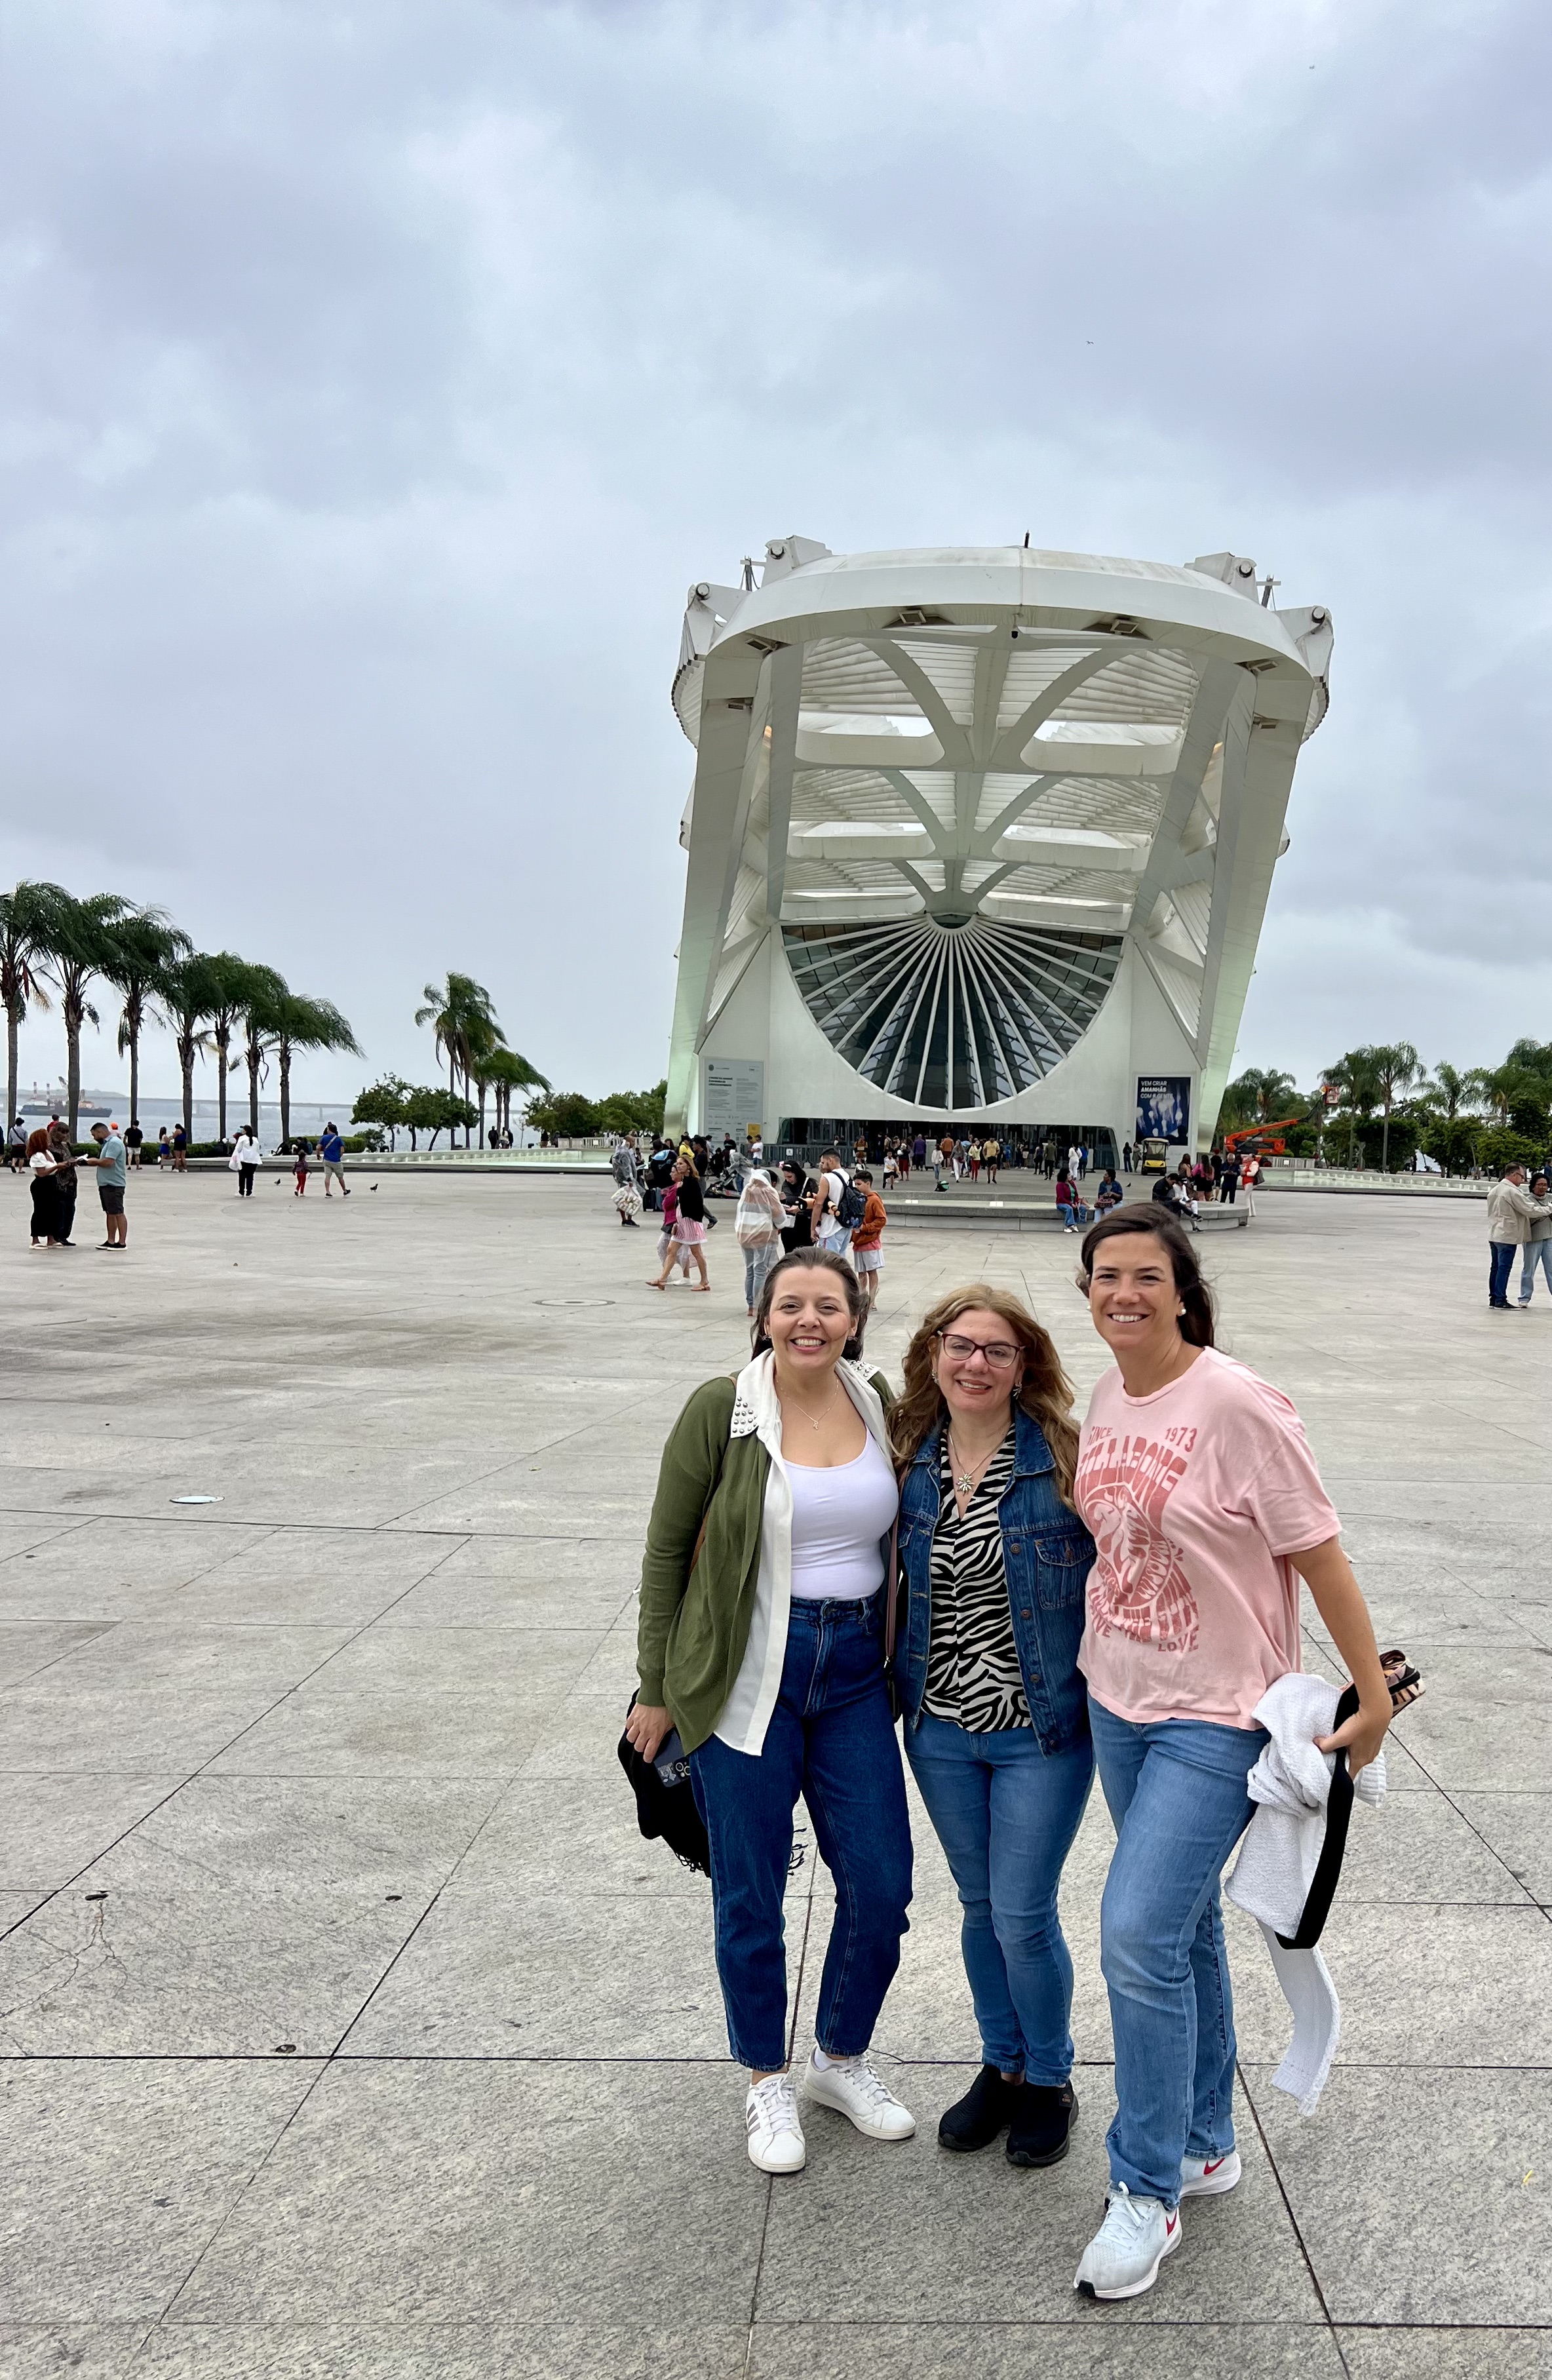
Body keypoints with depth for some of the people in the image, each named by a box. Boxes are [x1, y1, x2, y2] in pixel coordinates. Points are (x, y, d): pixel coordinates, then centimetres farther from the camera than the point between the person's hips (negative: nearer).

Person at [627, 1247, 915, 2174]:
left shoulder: (879, 1404, 1)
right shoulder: (722, 1410, -10)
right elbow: (667, 1549, -3)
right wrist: (655, 1688, -2)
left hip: (855, 1670, 4)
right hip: (748, 1674, -3)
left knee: (881, 1884, 6)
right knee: (750, 1892, 7)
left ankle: (843, 2060, 32)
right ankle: (768, 2080, 31)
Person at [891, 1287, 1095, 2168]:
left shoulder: (1064, 1457, -14)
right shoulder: (911, 1459, -1)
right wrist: (900, 1687, 10)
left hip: (1041, 1731, -4)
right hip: (940, 1729, 4)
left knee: (1023, 1915, 2)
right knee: (981, 1906, 18)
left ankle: (1050, 2080, 27)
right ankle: (1002, 2064, 37)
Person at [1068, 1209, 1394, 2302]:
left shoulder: (1237, 1405, -19)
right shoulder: (1104, 1397, 2)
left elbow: (1318, 1553, -15)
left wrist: (1374, 1696, -13)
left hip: (1216, 1716, -7)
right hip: (1117, 1700, 7)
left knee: (1139, 1934, -11)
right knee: (1181, 1925, 18)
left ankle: (1149, 2192, 8)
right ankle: (1206, 2146, 36)